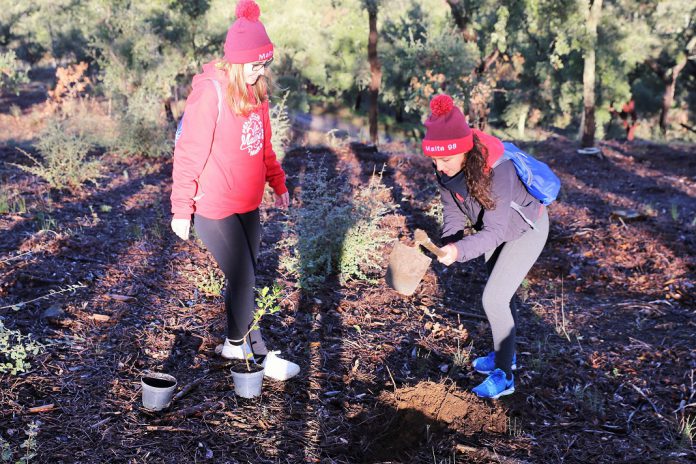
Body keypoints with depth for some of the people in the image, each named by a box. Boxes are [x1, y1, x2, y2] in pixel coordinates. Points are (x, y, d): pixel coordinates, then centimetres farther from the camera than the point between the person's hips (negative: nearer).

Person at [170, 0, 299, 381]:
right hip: (214, 209, -7)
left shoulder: (255, 90, 5)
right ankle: (256, 353, 17)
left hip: (248, 204, 7)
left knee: (245, 277, 15)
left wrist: (277, 182, 16)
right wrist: (181, 209, -14)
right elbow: (189, 154, -17)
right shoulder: (210, 93, -19)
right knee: (243, 279, -1)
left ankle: (236, 342, 34)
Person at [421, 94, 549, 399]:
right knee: (500, 295, 20)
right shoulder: (446, 169, -20)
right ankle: (505, 354, 42)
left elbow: (494, 231, -41)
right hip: (499, 228, 7)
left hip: (526, 229, -7)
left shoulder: (497, 169, -40)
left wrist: (460, 251, -57)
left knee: (493, 299, -11)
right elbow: (453, 212, -12)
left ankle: (503, 376, 4)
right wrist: (448, 245, -31)